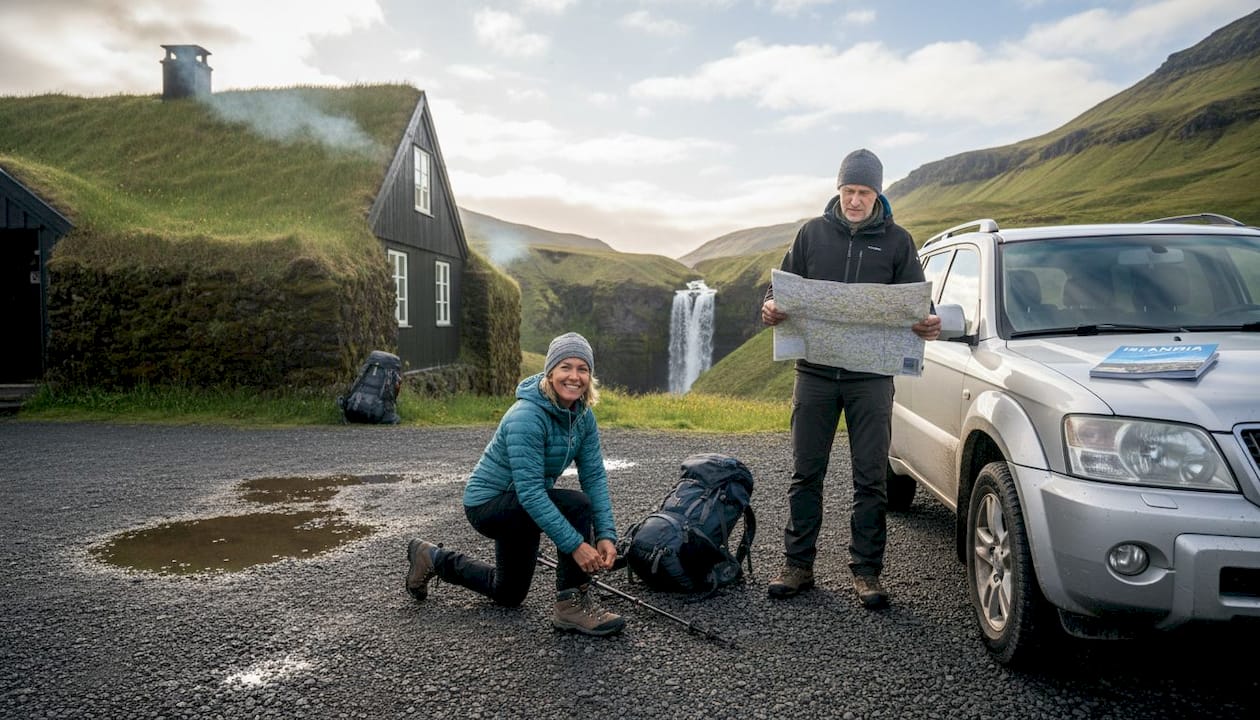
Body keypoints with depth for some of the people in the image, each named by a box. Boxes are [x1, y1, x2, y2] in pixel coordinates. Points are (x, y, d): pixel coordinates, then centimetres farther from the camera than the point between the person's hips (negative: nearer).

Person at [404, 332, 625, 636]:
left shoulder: (583, 415, -8)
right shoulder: (526, 417, -31)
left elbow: (594, 476, -10)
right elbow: (530, 492, -35)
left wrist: (606, 534, -21)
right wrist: (575, 545, -37)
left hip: (520, 506, 8)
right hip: (488, 503, -8)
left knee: (508, 594, 25)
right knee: (578, 505, -30)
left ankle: (433, 558, 41)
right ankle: (573, 603, -15)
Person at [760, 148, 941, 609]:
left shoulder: (896, 241, 6)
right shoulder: (813, 233, 8)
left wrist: (927, 325, -18)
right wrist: (772, 307, -14)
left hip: (871, 376, -1)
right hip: (815, 372, 1)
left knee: (870, 478, 4)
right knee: (806, 473, 6)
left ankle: (866, 570, 15)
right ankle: (798, 564, 17)